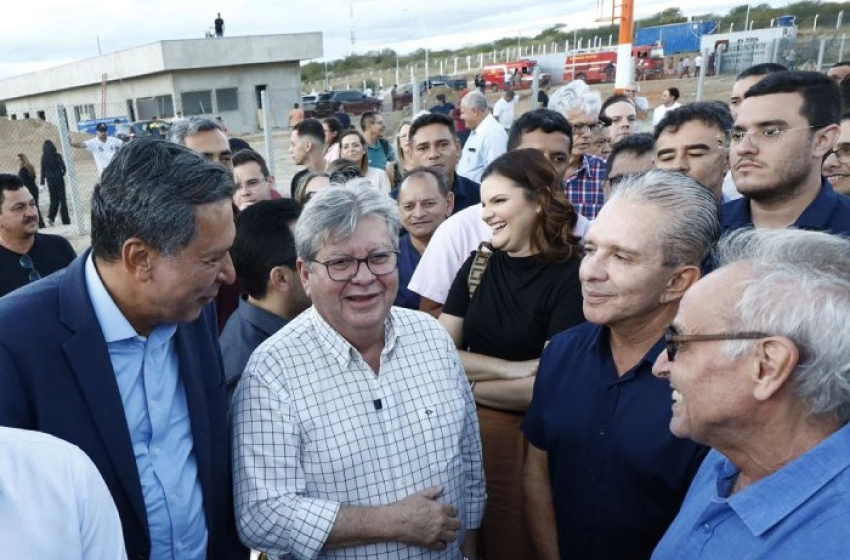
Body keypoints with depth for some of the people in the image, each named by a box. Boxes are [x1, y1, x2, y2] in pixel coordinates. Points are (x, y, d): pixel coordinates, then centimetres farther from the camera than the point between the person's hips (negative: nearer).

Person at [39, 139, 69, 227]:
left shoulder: (44, 158, -1)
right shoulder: (58, 156, -7)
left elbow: (43, 171, -1)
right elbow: (64, 168, -9)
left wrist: (42, 183, 3)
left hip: (50, 180, 3)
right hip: (59, 179, -2)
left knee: (54, 200, 14)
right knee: (62, 200, 3)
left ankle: (50, 217, -2)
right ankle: (65, 220, 1)